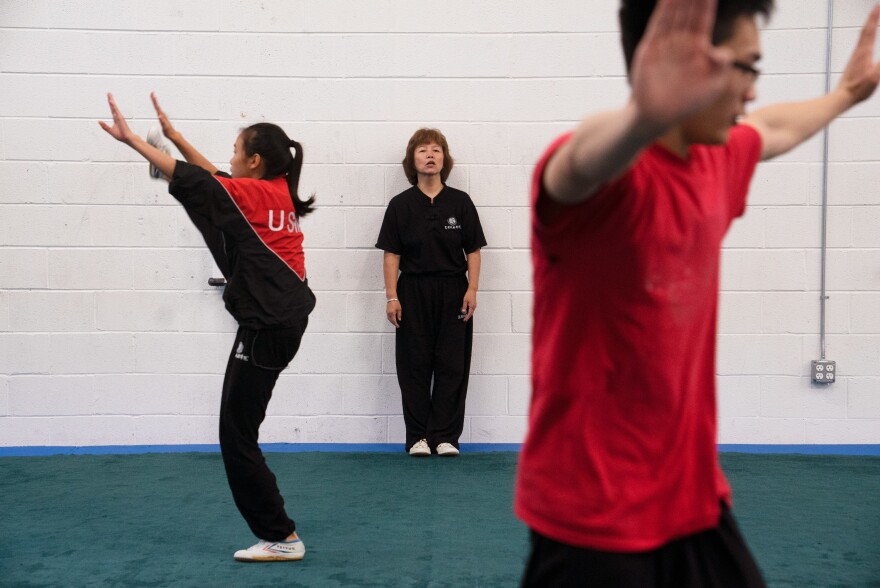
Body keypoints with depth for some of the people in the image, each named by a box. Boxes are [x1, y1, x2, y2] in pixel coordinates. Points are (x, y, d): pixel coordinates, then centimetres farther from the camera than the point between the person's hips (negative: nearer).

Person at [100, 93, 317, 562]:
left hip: (265, 328, -9)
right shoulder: (278, 191, 8)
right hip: (284, 317, 9)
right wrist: (171, 133, 21)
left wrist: (131, 138, -5)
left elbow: (188, 178, -11)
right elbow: (215, 177, 18)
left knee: (237, 436, -3)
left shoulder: (251, 195, -13)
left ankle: (281, 539, 2)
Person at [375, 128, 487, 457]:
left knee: (451, 364, 2)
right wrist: (391, 297, -5)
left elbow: (473, 250, 3)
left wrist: (472, 290, -5)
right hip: (413, 293, 0)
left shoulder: (460, 202, 3)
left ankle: (445, 436, 11)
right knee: (415, 365, 3)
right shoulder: (400, 205, 2)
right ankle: (418, 436, 12)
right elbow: (391, 254, 0)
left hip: (453, 293, 1)